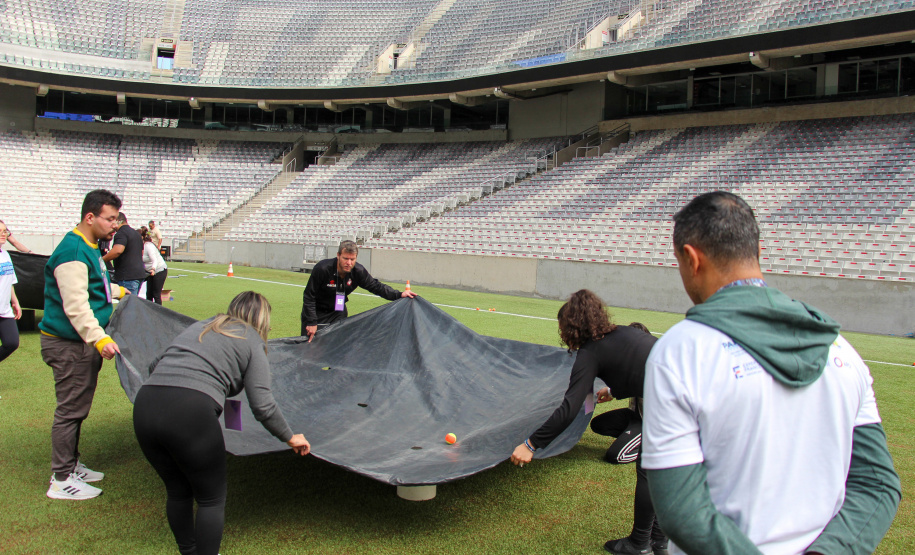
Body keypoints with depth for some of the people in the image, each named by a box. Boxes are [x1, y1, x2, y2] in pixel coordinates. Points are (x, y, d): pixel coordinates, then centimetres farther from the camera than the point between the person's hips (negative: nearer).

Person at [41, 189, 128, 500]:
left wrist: (118, 292, 41)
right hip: (68, 345, -10)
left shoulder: (90, 247, 12)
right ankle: (62, 480, 8)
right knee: (71, 410, -3)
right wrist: (99, 339, -34)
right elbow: (75, 305, -28)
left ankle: (71, 465, 32)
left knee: (77, 408, 19)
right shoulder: (72, 252, -21)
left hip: (84, 343, 10)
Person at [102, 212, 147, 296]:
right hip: (140, 273, 10)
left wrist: (102, 260, -18)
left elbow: (118, 250, -28)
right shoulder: (136, 233, 20)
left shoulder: (121, 233, -11)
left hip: (128, 276, -10)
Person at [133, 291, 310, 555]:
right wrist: (289, 437, 17)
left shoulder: (199, 327, 27)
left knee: (178, 491, 25)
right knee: (211, 499, 14)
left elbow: (156, 364, 32)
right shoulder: (252, 341, 10)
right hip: (190, 413, -6)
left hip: (144, 406, 7)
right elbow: (263, 406, 3)